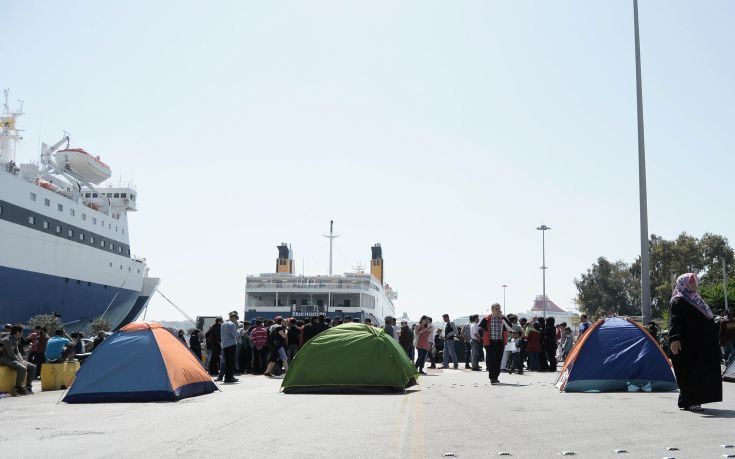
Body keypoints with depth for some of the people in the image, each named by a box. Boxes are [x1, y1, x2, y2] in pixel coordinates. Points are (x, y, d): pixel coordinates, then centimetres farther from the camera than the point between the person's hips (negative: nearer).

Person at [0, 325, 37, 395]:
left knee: (32, 367, -1)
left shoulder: (15, 340, 11)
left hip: (13, 359, 9)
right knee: (22, 368, -34)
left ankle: (28, 387, 3)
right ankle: (18, 388, -19)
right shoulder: (7, 340, -18)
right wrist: (21, 362, -17)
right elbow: (11, 355, -21)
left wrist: (23, 361, -3)